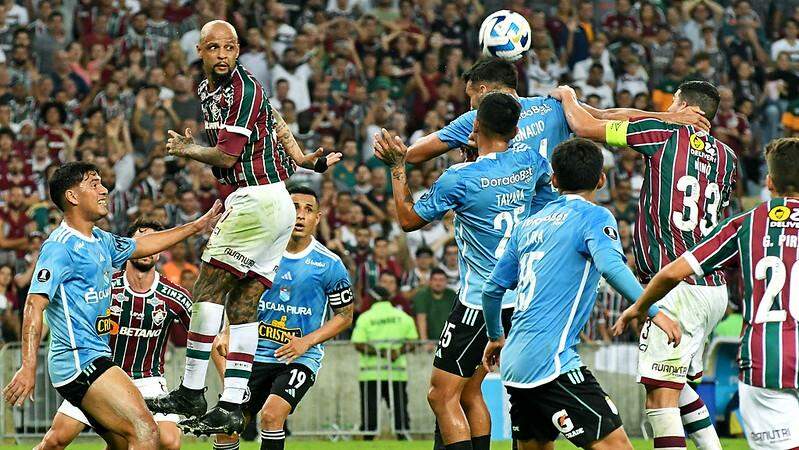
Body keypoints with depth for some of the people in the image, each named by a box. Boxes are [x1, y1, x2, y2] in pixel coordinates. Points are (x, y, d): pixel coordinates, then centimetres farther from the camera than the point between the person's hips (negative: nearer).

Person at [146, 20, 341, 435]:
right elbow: (274, 119, 27)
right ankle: (232, 407, 2)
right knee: (242, 307, 5)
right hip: (276, 207, 10)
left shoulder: (243, 90, -13)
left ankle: (191, 395, -8)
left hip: (258, 197, -10)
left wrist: (185, 150, 2)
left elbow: (227, 156, -16)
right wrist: (299, 159, 16)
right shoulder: (208, 89, 16)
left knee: (208, 291, -9)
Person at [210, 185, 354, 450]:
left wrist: (306, 341, -12)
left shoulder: (329, 265, -6)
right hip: (257, 355, 3)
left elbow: (345, 315, 1)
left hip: (300, 357, -3)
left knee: (271, 414, -26)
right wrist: (227, 334, -3)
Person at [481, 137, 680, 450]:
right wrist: (653, 311, -24)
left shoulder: (528, 225, 18)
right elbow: (611, 266, -23)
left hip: (514, 362, 8)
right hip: (551, 361, -8)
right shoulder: (594, 217, -2)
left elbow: (492, 289, 23)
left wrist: (495, 337, 39)